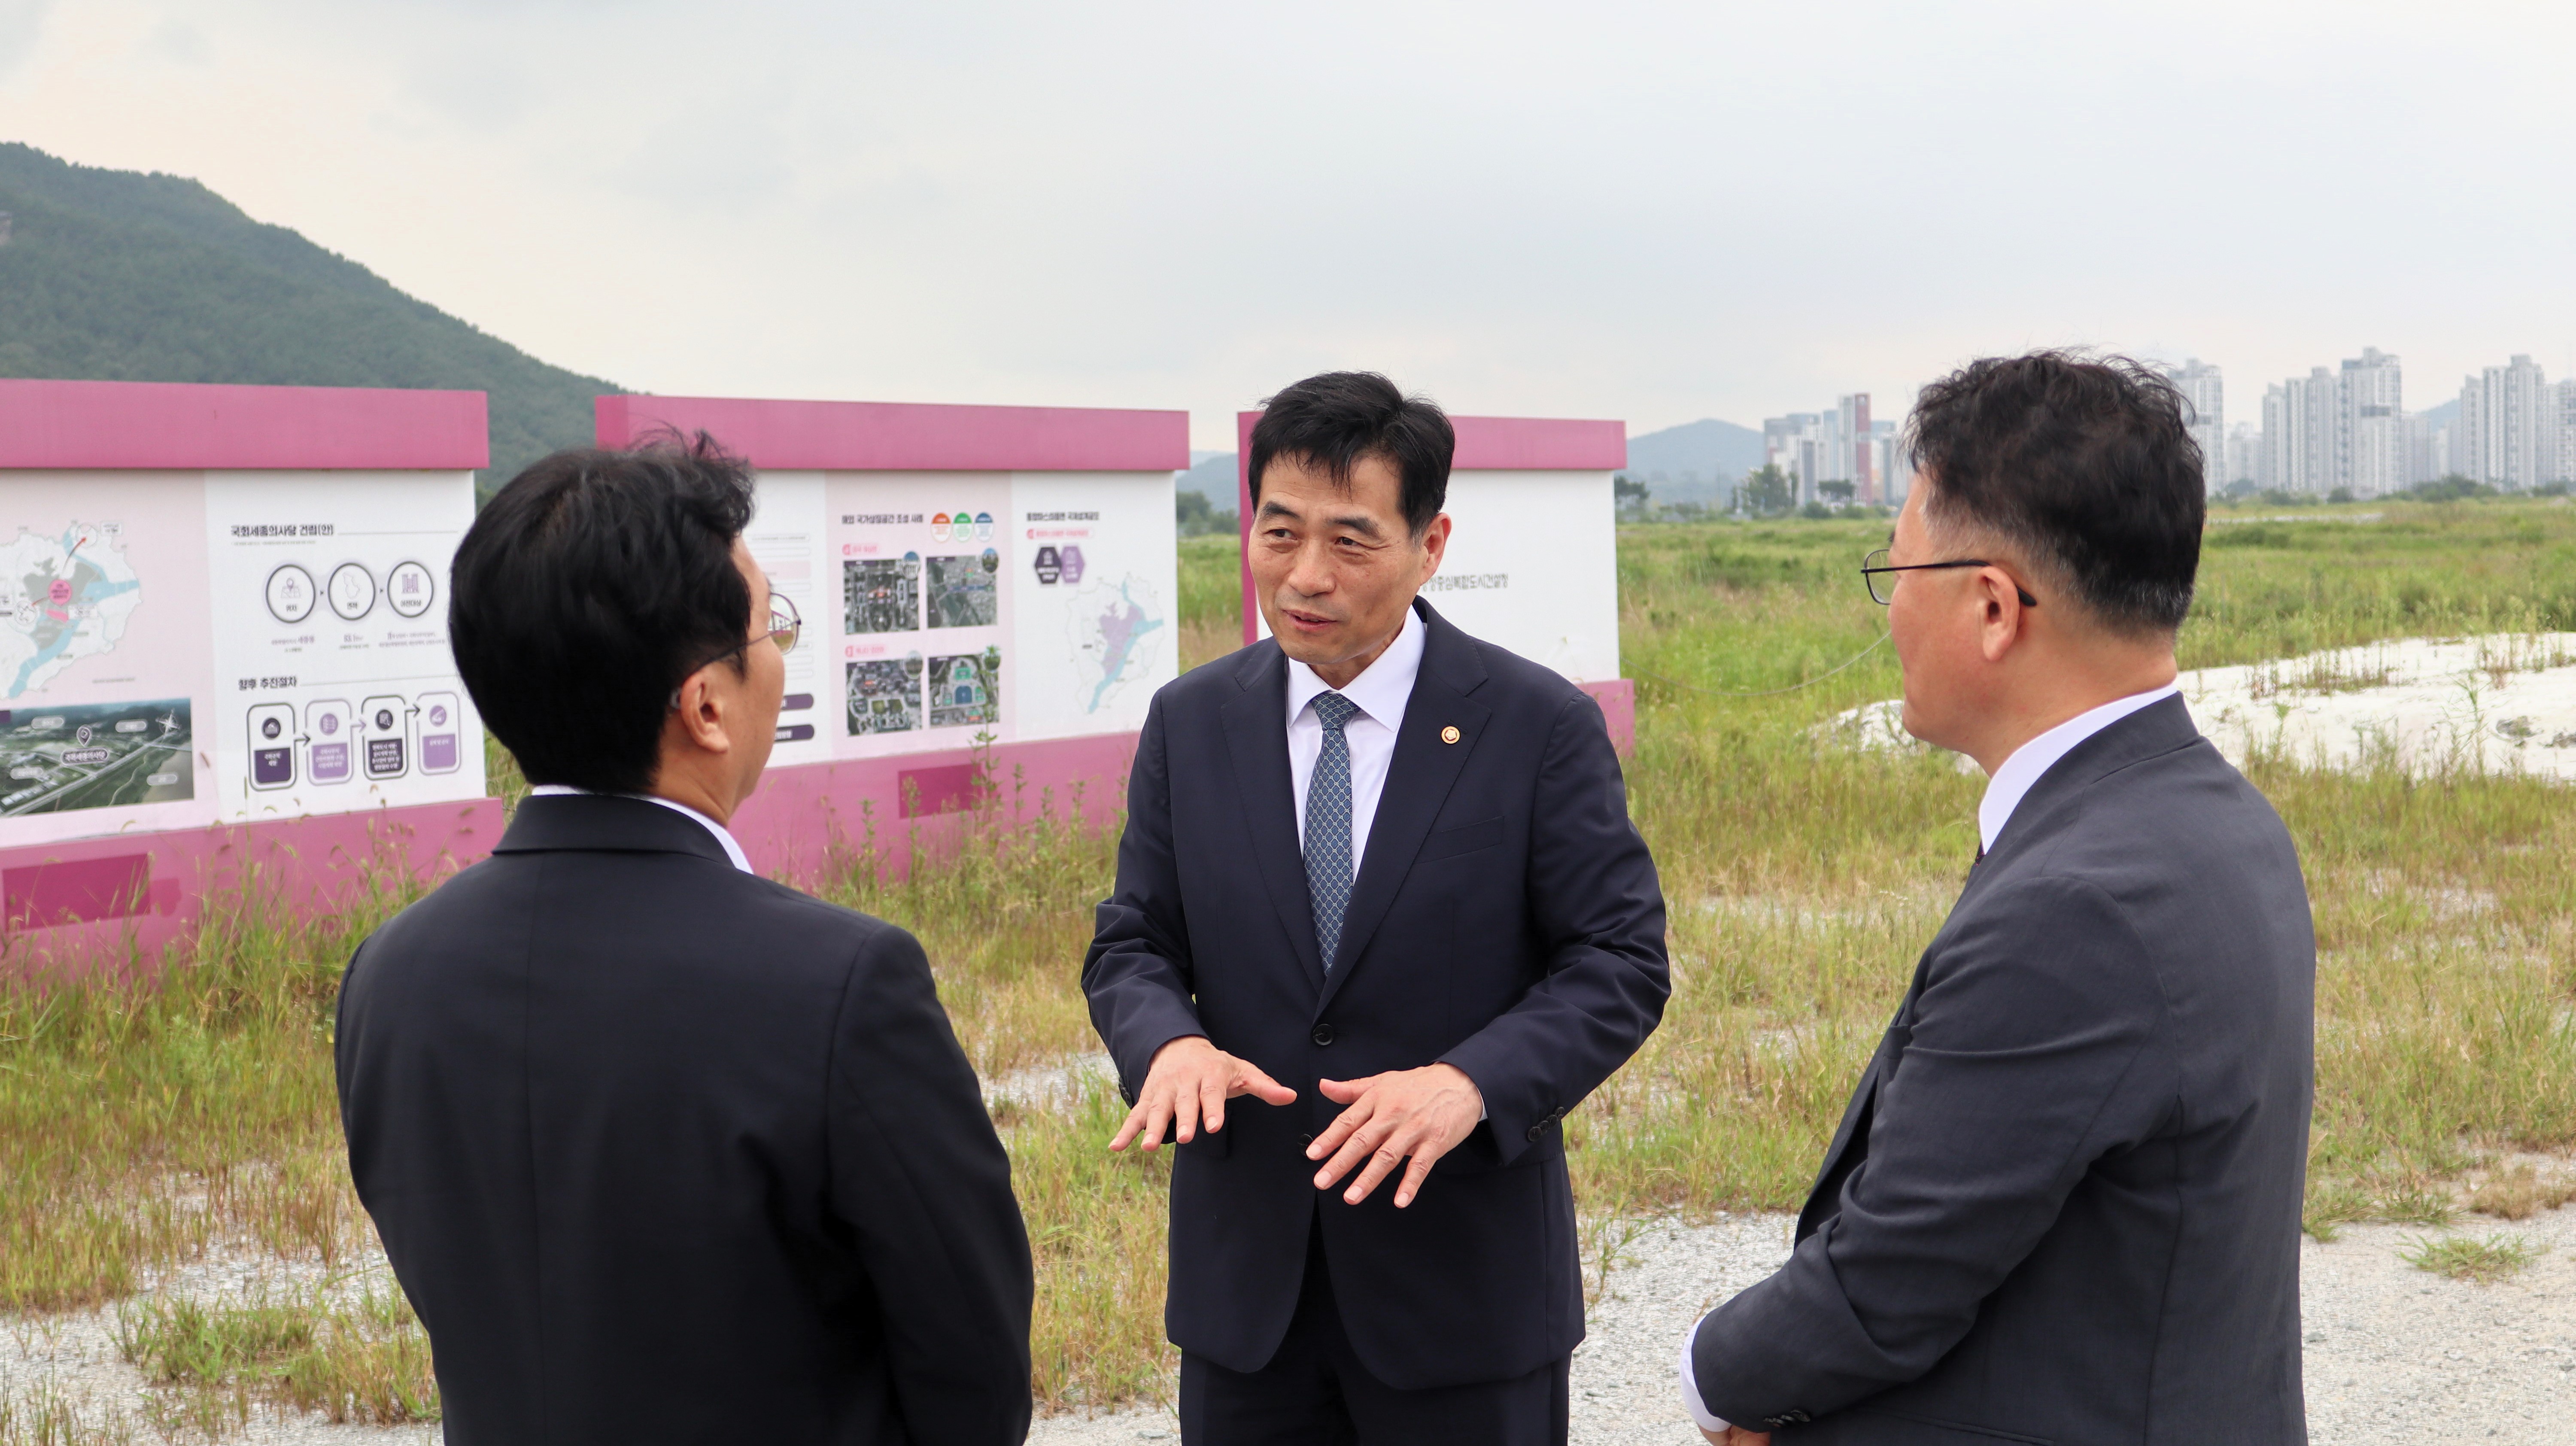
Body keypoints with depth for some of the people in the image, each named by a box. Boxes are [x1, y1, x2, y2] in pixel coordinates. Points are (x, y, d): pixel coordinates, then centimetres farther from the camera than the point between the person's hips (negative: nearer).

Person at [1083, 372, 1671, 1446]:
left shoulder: (1541, 726, -7)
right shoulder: (1189, 723, 3)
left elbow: (1621, 961, -9)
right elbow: (1132, 945, 5)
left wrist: (1471, 1083, -25)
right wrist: (1170, 1042, -18)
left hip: (1462, 1277, -2)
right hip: (1244, 1274, 3)